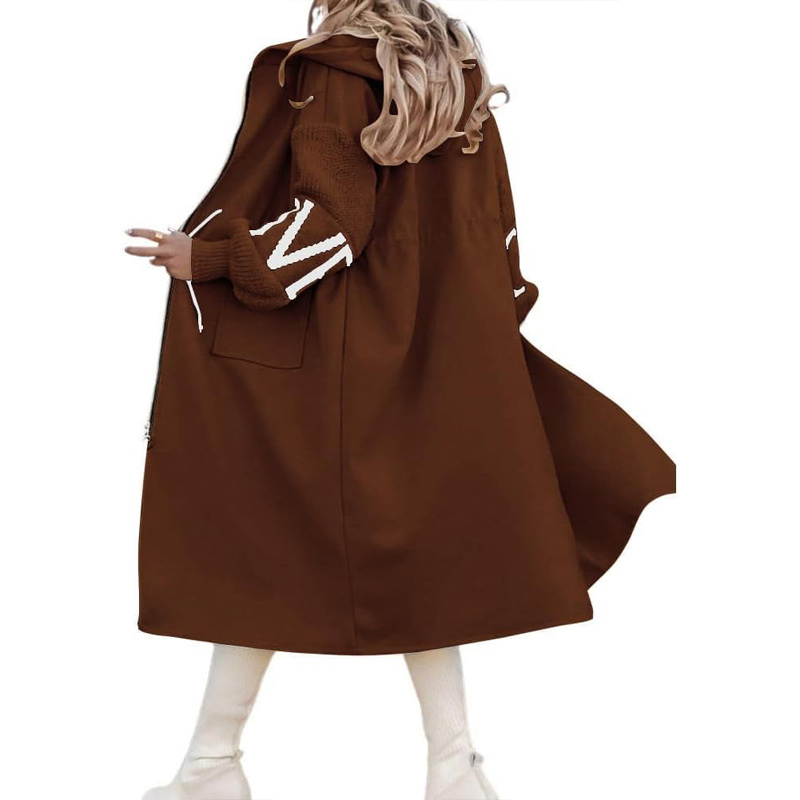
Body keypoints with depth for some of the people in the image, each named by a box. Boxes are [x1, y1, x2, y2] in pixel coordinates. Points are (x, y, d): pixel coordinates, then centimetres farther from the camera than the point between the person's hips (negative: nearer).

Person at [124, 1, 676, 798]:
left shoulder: (332, 74, -10)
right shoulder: (462, 79, 10)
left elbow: (328, 220, -18)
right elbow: (496, 228, 11)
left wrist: (210, 260, -13)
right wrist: (481, 338, 18)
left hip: (327, 355, -6)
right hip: (433, 356, 6)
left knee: (261, 537, 5)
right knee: (416, 543, 12)